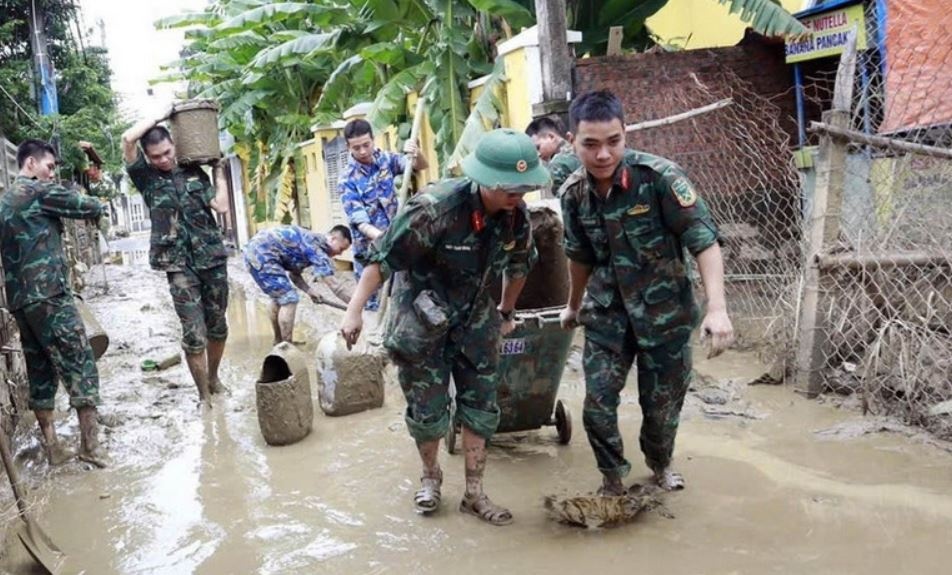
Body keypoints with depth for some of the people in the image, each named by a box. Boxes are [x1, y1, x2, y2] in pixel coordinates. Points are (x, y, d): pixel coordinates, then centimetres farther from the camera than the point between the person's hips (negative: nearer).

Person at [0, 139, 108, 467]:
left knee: (40, 372, 10)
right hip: (49, 296, -8)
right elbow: (91, 208, -1)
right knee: (80, 365, -6)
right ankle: (90, 444, -9)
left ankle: (52, 448, 12)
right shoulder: (40, 191, -4)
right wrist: (96, 208, 21)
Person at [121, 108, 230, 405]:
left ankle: (214, 379, 33)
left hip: (213, 258, 3)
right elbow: (127, 139, -13)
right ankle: (203, 394, 5)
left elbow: (221, 206, 1)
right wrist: (160, 116, -3)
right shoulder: (146, 177, 2)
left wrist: (218, 169, 7)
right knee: (194, 333, -6)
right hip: (179, 264, -3)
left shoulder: (195, 172, 9)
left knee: (217, 326, 13)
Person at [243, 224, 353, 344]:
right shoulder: (318, 247, -14)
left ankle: (279, 342, 38)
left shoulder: (310, 242, 16)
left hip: (254, 251, 11)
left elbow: (294, 274, 21)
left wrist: (309, 290, 6)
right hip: (262, 254, -11)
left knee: (279, 296, 25)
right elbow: (333, 284, -18)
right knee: (289, 299, -8)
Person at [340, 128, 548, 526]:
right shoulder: (435, 208, -30)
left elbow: (518, 266, 9)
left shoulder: (517, 215, -12)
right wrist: (354, 311, -21)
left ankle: (474, 493, 20)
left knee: (482, 406, 5)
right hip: (421, 318, -5)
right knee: (427, 409, 6)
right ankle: (430, 478, 33)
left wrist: (505, 313, 19)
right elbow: (383, 258, -22)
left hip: (474, 318, 5)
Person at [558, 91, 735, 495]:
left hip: (665, 310, -2)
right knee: (598, 400, -4)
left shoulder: (659, 176, -21)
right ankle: (612, 476, 21)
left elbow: (704, 241, -22)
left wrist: (717, 308, -33)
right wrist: (574, 306, 23)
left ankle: (660, 462, 42)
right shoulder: (574, 192, -7)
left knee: (663, 402, 11)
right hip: (607, 311, 3)